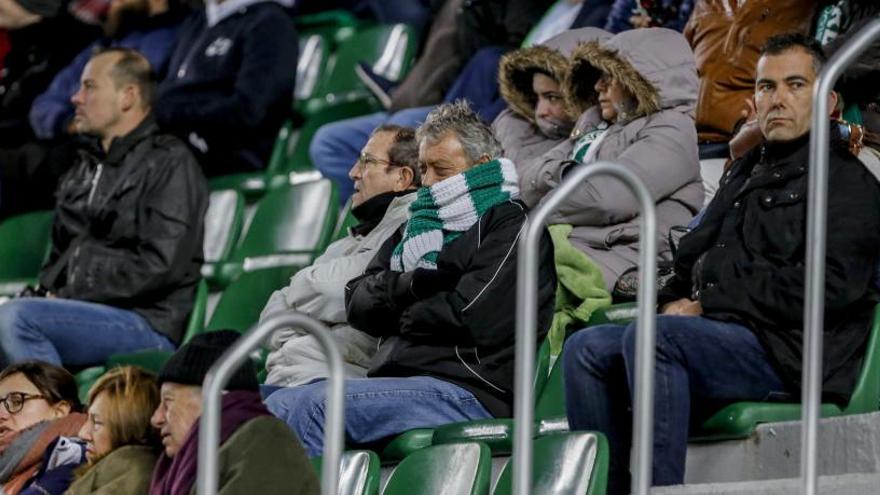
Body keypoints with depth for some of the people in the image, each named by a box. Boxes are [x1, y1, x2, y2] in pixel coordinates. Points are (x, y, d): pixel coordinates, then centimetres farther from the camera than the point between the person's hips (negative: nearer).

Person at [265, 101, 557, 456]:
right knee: (274, 407, -11)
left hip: (466, 392, -8)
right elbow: (358, 303, 17)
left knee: (314, 404, -28)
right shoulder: (420, 224, 27)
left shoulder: (511, 227, 3)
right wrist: (409, 286, -3)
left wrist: (403, 311, 4)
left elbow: (471, 316, -12)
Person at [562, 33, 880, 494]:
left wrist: (708, 302, -10)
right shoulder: (745, 172, 28)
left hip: (787, 353, -8)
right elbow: (694, 256, 30)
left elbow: (825, 288, -13)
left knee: (649, 337, -31)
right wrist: (675, 300, 4)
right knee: (587, 348, -8)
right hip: (721, 338, 8)